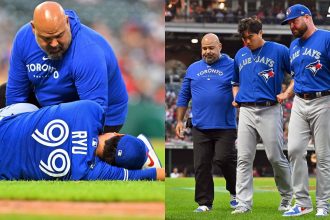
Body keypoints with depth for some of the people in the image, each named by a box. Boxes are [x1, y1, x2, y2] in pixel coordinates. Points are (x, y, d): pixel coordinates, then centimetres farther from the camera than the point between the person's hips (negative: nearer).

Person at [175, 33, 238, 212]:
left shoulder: (232, 66, 2)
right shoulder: (193, 69, 13)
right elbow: (183, 96, 18)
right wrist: (179, 121, 13)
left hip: (225, 126, -4)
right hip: (200, 128, 4)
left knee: (224, 159, -13)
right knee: (201, 165, 1)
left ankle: (235, 191, 12)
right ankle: (204, 203, 9)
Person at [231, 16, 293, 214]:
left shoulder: (279, 51, 0)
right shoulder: (240, 55, 16)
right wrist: (236, 98, 12)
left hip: (270, 110, -4)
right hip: (246, 111, 4)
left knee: (276, 157, -4)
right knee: (244, 159, -2)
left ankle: (287, 197, 16)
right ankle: (244, 203, -2)